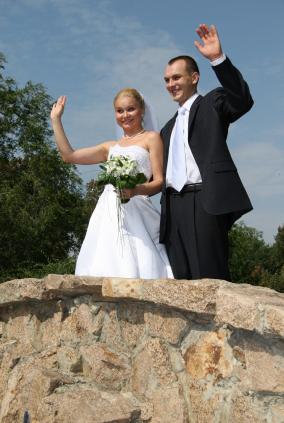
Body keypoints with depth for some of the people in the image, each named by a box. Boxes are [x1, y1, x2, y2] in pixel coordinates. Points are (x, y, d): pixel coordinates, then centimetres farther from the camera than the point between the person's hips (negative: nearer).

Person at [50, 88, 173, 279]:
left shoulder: (151, 138, 9)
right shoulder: (110, 147, 24)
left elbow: (160, 182, 0)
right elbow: (69, 155, 20)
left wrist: (136, 190, -20)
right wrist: (56, 119, 21)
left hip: (134, 211, -5)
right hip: (108, 213, 5)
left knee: (133, 268, -17)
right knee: (104, 266, -6)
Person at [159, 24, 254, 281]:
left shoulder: (212, 104, 9)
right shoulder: (169, 128, 29)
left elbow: (242, 101, -12)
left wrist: (218, 58, -21)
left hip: (205, 200, -7)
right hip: (174, 206, 7)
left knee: (209, 277, -14)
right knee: (181, 279, 1)